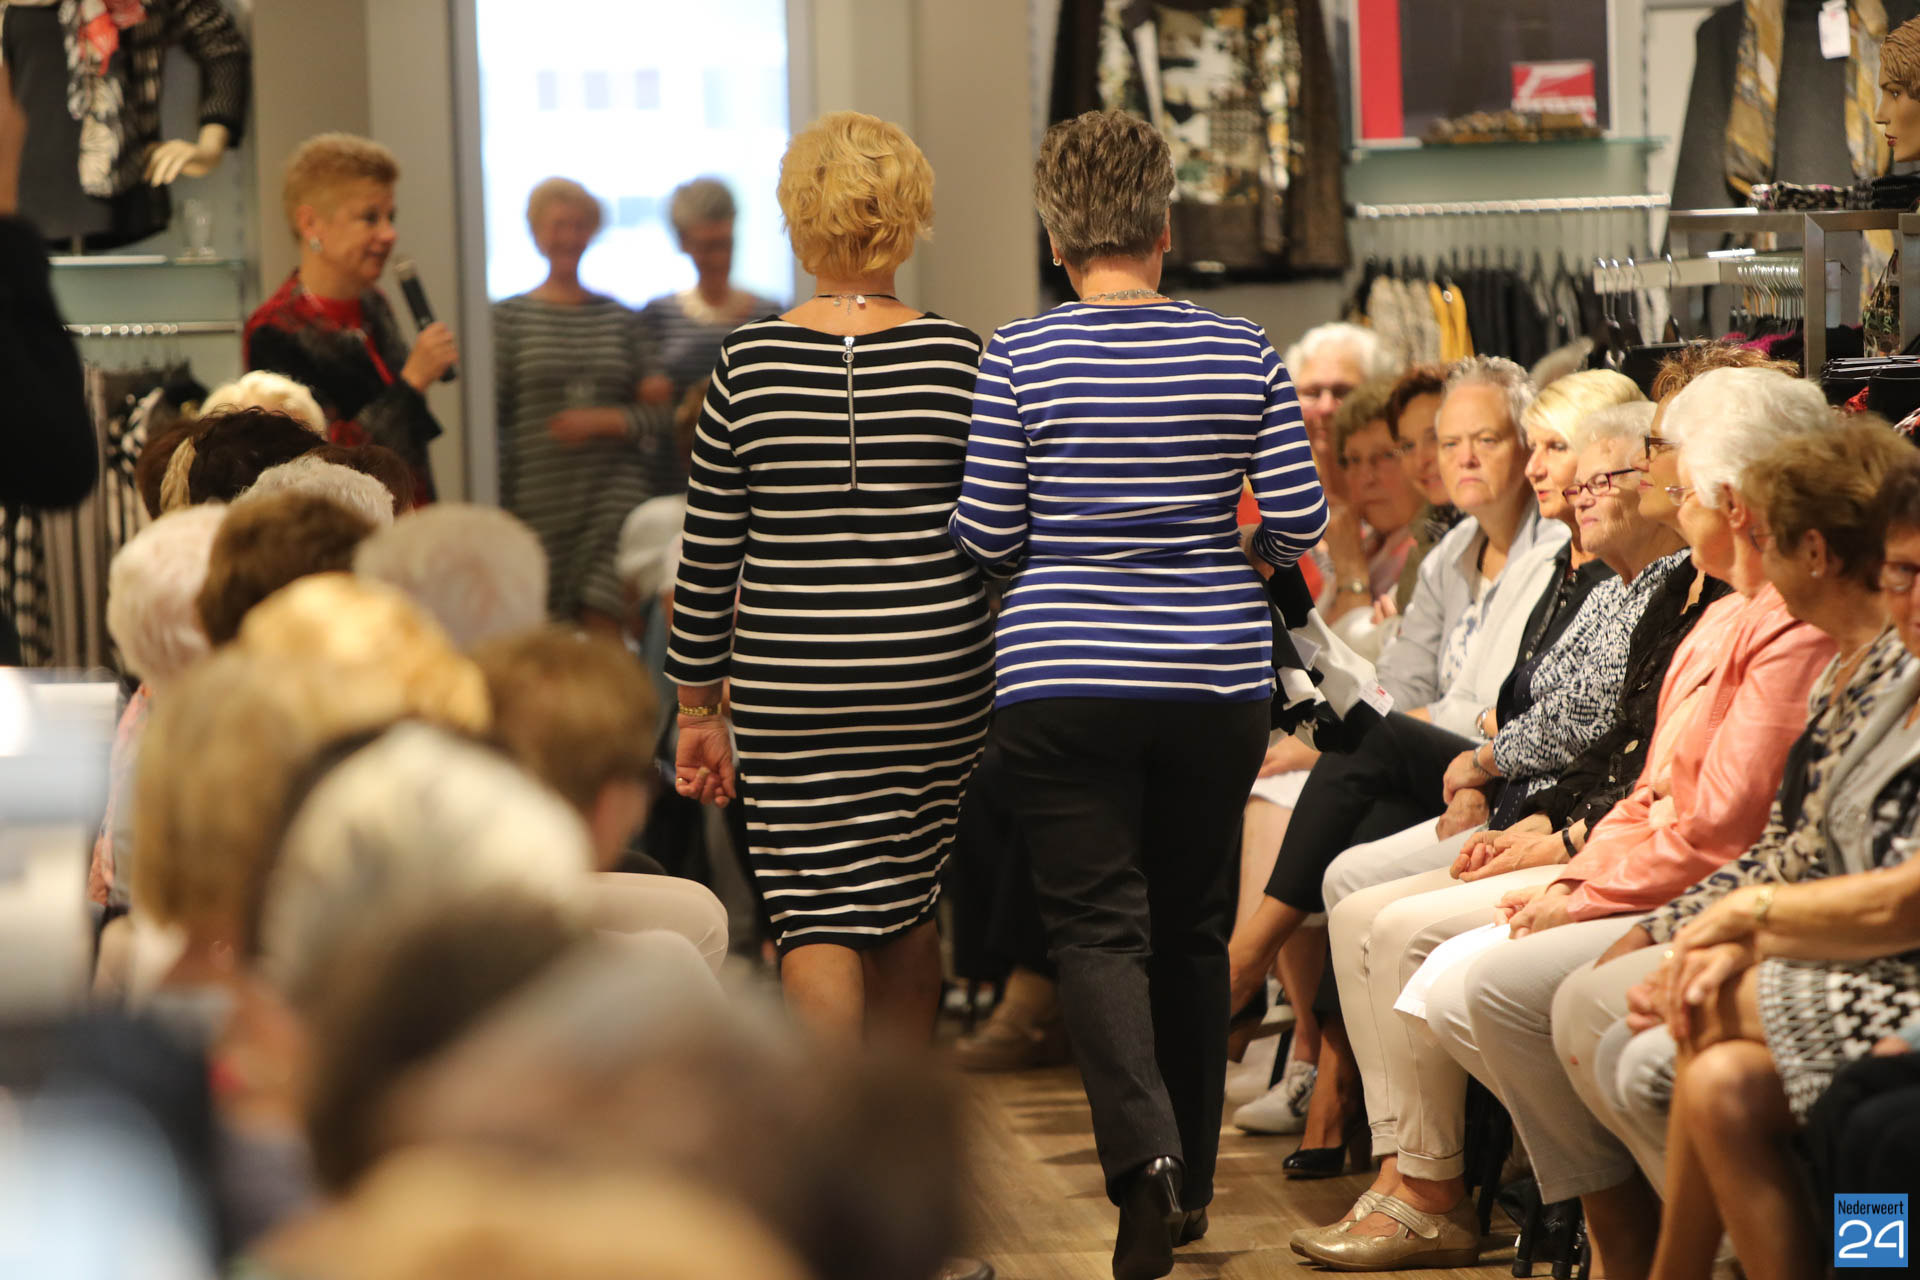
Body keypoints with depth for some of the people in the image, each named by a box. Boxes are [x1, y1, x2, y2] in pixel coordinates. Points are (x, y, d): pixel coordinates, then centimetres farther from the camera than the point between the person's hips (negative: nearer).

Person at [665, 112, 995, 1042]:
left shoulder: (748, 364, -4)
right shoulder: (956, 359, -4)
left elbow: (708, 558, 0)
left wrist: (697, 708, 9)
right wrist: (1011, 684, 12)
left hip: (789, 685, -1)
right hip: (937, 676, 2)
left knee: (821, 921, -1)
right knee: (908, 909, 18)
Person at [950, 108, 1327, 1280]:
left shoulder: (1018, 359, -7)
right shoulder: (1242, 354, -1)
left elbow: (986, 535, -5)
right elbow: (1301, 523, -1)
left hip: (1064, 685, -2)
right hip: (1217, 678, 3)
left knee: (1098, 926, -2)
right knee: (1193, 924, 14)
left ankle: (1144, 1150, -24)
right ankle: (1188, 1182, 23)